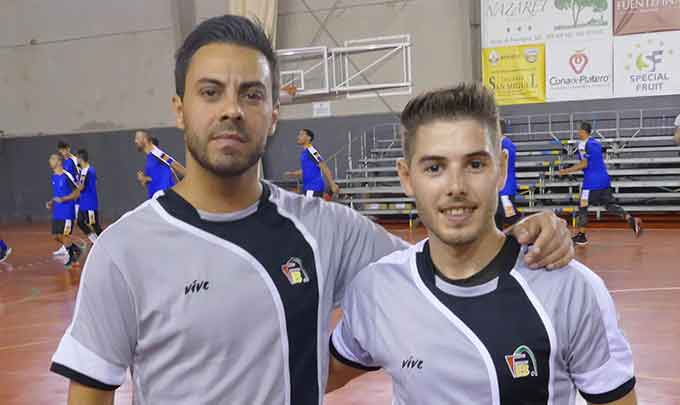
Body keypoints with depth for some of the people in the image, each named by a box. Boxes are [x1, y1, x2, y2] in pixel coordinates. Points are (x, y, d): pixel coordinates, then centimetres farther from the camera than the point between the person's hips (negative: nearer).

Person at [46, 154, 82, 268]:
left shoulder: (67, 176, -15)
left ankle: (72, 254, 14)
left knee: (64, 236, -5)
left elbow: (77, 193, -13)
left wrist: (63, 199, -23)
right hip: (56, 212, 8)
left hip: (67, 212, -8)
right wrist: (51, 202, 9)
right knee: (56, 236, 9)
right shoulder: (54, 177, 11)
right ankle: (76, 249, 27)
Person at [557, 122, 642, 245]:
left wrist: (566, 171, -11)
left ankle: (581, 236, 3)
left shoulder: (583, 144, -11)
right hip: (604, 179, 8)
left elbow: (584, 164, -16)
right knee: (609, 204, 13)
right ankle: (631, 220, -2)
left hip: (592, 181, -8)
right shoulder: (596, 142, 15)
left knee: (582, 207, 1)